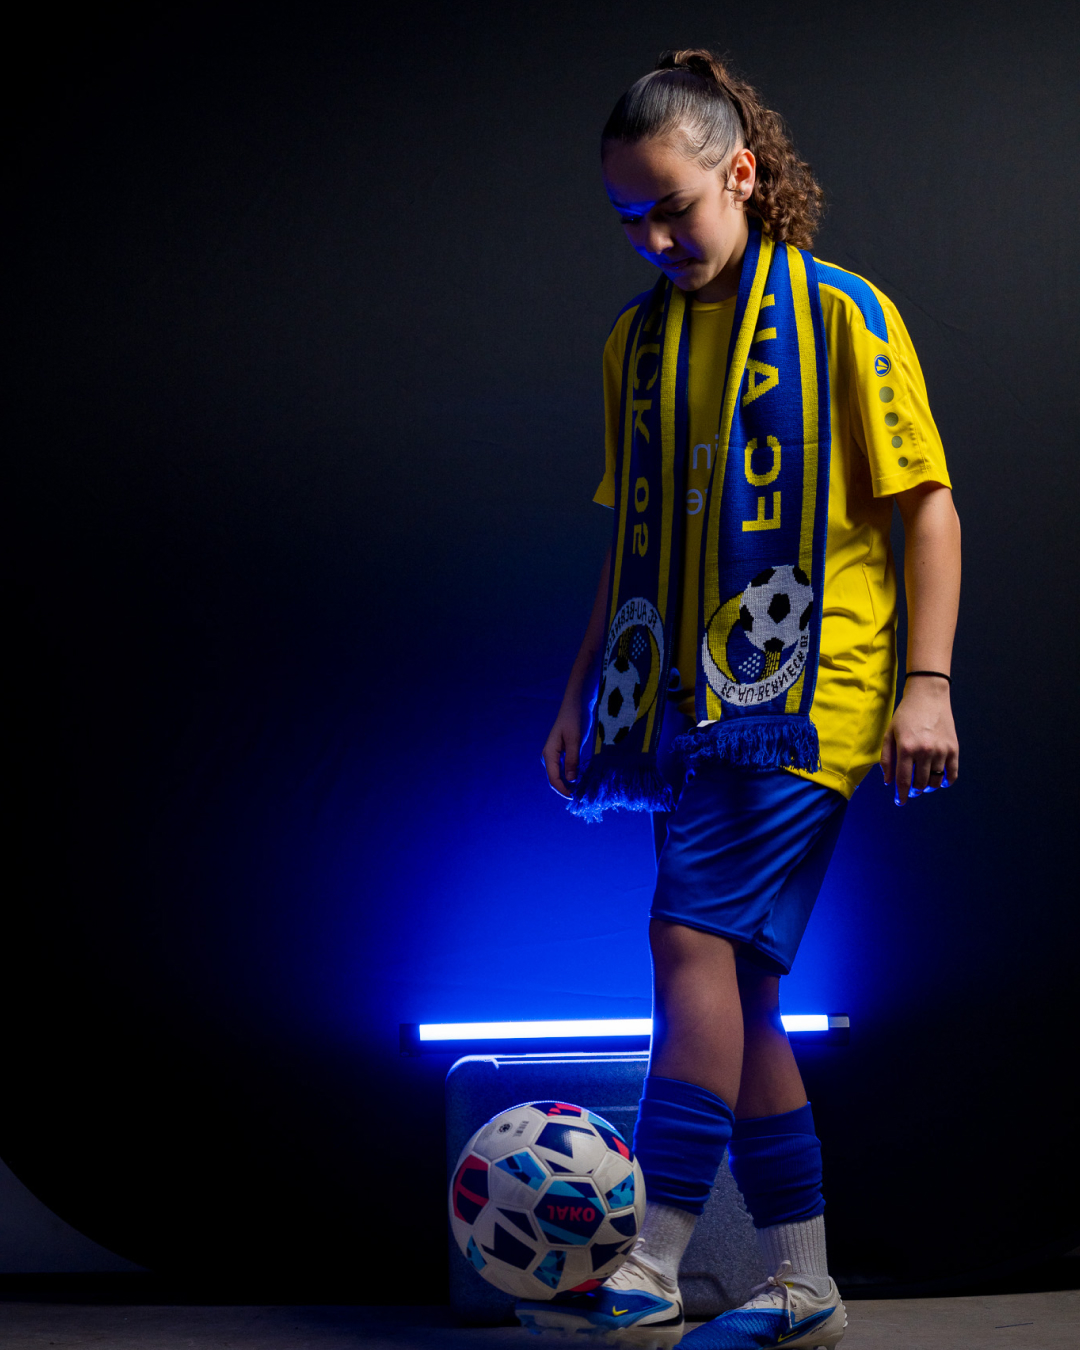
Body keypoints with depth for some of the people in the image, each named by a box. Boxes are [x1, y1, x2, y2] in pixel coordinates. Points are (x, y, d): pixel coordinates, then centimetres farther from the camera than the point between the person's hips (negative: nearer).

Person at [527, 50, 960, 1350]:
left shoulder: (841, 315, -2)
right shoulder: (639, 338, 15)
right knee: (738, 989, 6)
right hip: (690, 699, 7)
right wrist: (583, 693, 17)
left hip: (800, 692, -7)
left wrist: (927, 683, -13)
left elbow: (926, 508, -4)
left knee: (696, 939, -19)